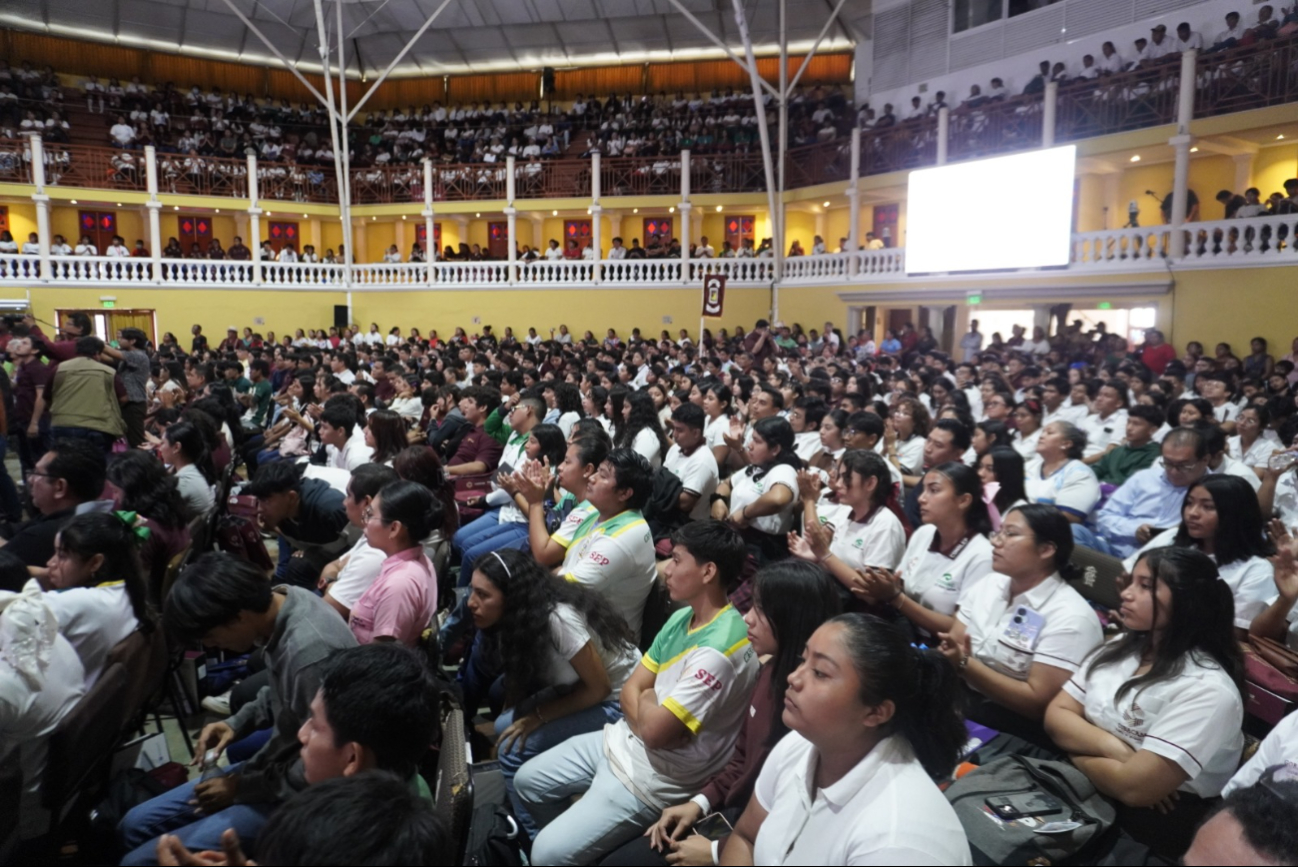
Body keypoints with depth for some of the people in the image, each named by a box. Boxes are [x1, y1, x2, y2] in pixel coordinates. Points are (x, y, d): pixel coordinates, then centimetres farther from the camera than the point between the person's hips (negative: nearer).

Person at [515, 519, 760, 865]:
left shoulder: (718, 650, -29)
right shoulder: (682, 617, 1)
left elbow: (653, 729, -27)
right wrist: (651, 712, -15)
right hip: (622, 741, 9)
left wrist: (646, 699, -7)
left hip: (652, 778, -9)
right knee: (527, 782, 16)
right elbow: (630, 690, 4)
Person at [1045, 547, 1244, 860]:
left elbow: (1135, 788, -24)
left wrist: (1077, 745, -7)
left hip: (1138, 824, -6)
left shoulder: (1206, 689, -18)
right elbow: (1056, 716, 2)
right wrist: (1113, 749, -15)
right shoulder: (1121, 645, 5)